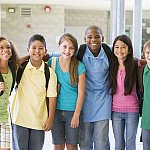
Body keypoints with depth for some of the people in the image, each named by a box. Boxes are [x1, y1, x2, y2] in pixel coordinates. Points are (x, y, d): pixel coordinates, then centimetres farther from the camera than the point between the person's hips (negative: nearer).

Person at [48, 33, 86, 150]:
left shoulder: (79, 67, -6)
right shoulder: (52, 62, 0)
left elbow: (81, 93, -6)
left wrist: (76, 115, -9)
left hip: (73, 111, -2)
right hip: (56, 110, 2)